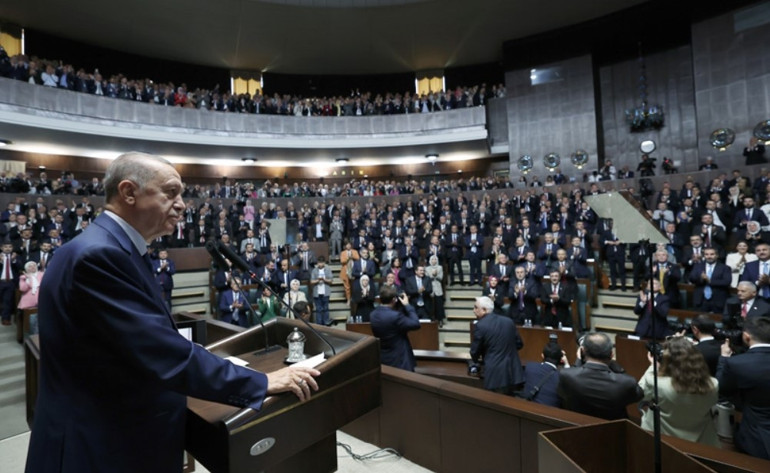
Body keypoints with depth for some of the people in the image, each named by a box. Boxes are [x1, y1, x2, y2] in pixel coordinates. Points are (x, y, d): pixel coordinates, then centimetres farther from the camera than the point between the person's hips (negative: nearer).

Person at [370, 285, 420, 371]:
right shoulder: (395, 316, -28)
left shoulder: (374, 314, -2)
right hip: (399, 360, -8)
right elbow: (416, 324, -17)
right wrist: (407, 305, -10)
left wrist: (401, 306, 4)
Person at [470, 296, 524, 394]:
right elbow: (519, 344, 15)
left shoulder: (480, 325, -11)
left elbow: (475, 352, -3)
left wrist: (476, 359, 19)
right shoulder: (509, 321, 7)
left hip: (496, 375, -6)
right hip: (514, 373, 6)